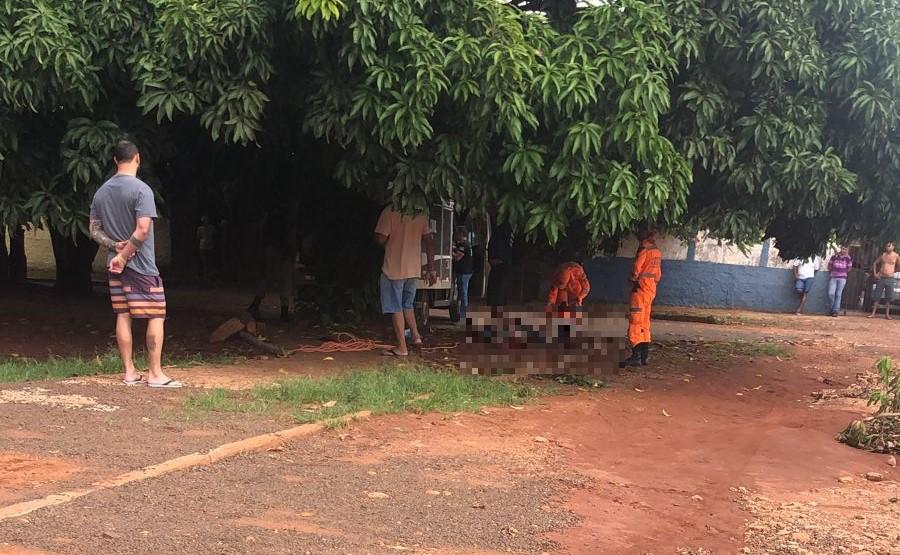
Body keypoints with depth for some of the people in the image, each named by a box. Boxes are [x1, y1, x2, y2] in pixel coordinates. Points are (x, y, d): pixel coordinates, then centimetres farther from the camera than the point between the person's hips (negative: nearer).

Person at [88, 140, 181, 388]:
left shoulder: (101, 192, 9)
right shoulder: (141, 189, -13)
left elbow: (94, 229, 10)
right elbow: (143, 229, -22)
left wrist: (115, 246, -3)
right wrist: (124, 255, -14)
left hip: (116, 265, 7)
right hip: (141, 265, -7)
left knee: (123, 316, 10)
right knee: (156, 316, -1)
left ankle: (130, 372, 14)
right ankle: (155, 373, -1)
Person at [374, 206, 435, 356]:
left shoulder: (390, 212, -13)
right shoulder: (420, 214, 4)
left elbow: (380, 239, -16)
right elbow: (429, 243, 5)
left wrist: (390, 242, 8)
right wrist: (430, 270, 9)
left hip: (394, 269, -5)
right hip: (414, 269, 5)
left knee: (396, 308, 3)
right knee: (407, 304, 23)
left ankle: (402, 347, 3)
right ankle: (416, 336, 15)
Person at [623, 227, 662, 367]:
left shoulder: (644, 248, -11)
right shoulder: (658, 252, 13)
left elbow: (637, 267, -13)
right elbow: (659, 273, 17)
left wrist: (632, 278, 4)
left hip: (641, 288, -8)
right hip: (651, 289, 8)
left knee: (635, 323, -8)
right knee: (644, 324, 14)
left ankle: (636, 356, -12)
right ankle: (645, 355, 14)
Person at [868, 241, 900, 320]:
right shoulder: (883, 255, 4)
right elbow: (875, 263, 14)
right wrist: (875, 273, 6)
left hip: (890, 279, -1)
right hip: (881, 278, 1)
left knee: (889, 297, 1)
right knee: (876, 296, 1)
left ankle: (887, 314, 11)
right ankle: (873, 313, 4)